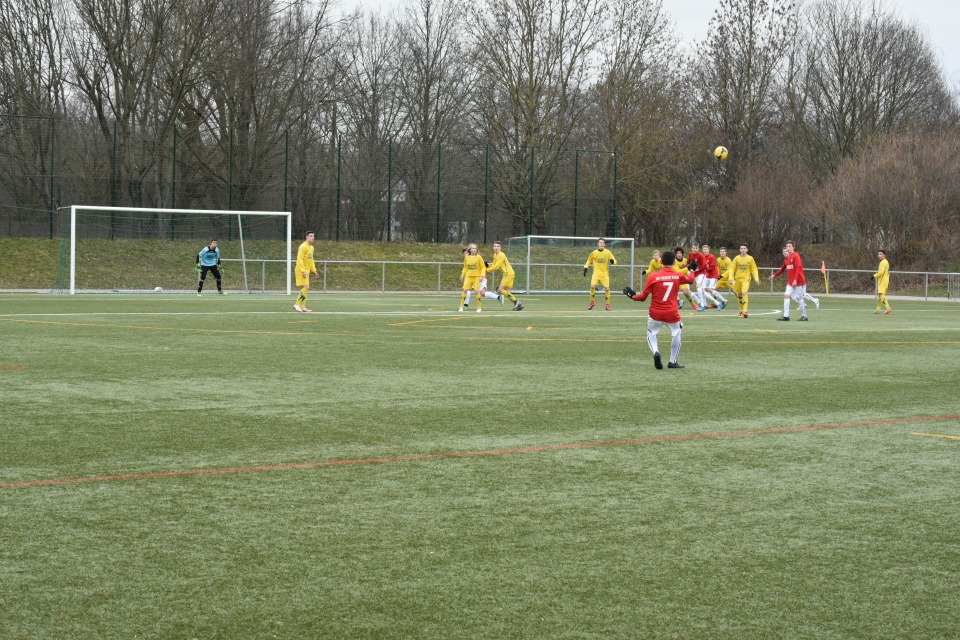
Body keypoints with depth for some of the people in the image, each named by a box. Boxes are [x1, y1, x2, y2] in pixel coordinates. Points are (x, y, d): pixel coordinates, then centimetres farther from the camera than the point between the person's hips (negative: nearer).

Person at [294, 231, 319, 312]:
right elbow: (299, 259, -20)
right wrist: (303, 271, -25)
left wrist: (314, 270, 17)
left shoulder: (311, 247, 15)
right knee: (306, 287, -15)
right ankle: (297, 305, -9)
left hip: (306, 271, 9)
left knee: (304, 289, 9)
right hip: (301, 271, -9)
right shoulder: (303, 247, -14)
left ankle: (303, 307, 12)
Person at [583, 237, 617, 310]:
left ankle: (608, 305, 5)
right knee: (592, 286, -19)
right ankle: (592, 302, 1)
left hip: (605, 273, 0)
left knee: (607, 288, -10)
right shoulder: (594, 253, 0)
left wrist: (612, 261, -19)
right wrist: (585, 268, 1)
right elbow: (589, 261, 14)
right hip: (596, 273, 0)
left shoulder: (608, 252, 0)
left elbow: (614, 261, 5)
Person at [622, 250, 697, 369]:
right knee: (677, 333, 23)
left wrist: (633, 296, 17)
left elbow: (643, 297, -2)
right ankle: (673, 361, 22)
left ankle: (656, 352, -9)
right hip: (672, 313, 0)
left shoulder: (653, 277, -4)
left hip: (655, 313, 0)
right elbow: (691, 279, 24)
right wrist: (692, 270, 44)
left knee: (651, 333, 20)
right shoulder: (678, 276, 0)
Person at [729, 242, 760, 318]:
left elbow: (754, 269, 5)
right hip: (737, 279, 3)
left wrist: (756, 278, -4)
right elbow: (732, 268, 0)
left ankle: (745, 311, -25)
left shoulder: (750, 258, 1)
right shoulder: (737, 258, 1)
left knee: (745, 293, -20)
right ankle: (742, 309, 26)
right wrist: (731, 277, -12)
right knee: (739, 294, 7)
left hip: (746, 279, -3)